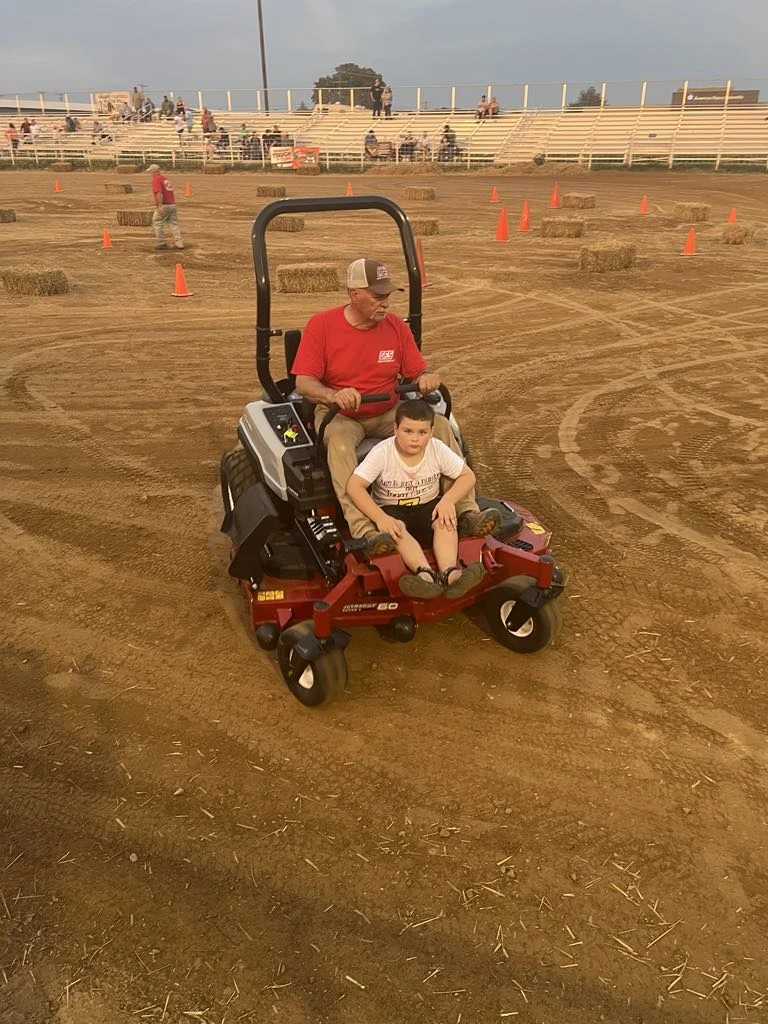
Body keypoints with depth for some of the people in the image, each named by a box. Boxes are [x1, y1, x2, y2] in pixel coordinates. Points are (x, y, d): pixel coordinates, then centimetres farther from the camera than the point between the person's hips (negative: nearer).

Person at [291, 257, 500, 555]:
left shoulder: (396, 326, 2)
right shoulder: (321, 325, -8)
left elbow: (418, 373, 4)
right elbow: (303, 383, -14)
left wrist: (427, 378, -23)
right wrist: (334, 395, -36)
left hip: (388, 413, 3)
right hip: (341, 415, -3)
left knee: (439, 424, -20)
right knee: (339, 440, -38)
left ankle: (467, 512, -23)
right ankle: (363, 530, -47)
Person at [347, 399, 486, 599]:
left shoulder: (438, 449, -11)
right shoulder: (382, 453, -18)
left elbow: (467, 476, -5)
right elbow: (354, 486, -24)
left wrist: (448, 500, -24)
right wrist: (380, 518, -35)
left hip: (428, 506, 2)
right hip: (391, 510, -2)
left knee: (445, 522, -29)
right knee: (396, 529, -35)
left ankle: (449, 573, -45)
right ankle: (426, 574, -52)